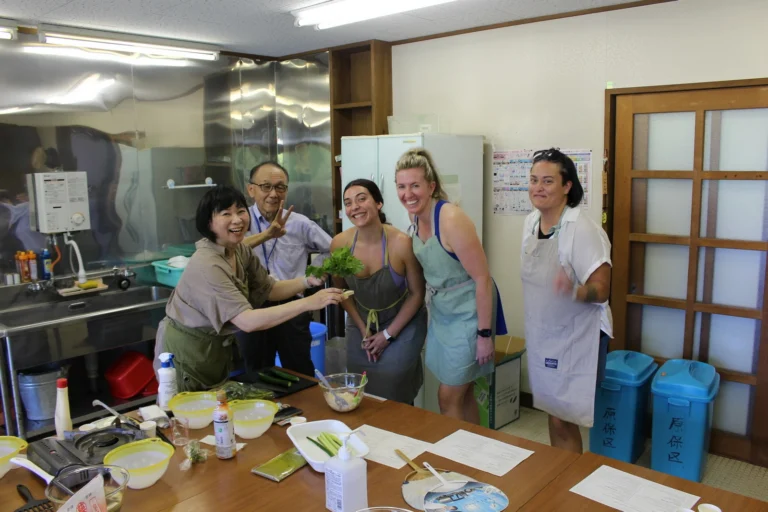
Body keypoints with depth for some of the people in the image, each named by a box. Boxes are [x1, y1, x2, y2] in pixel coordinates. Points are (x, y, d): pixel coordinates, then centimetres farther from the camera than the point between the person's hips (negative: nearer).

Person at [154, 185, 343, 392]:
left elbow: (268, 289, 1)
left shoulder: (241, 251, -5)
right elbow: (248, 321, -38)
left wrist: (308, 281, -17)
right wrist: (308, 303, -40)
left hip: (218, 347, 8)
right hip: (187, 351, -8)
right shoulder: (206, 265, -31)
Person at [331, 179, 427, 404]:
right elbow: (341, 289, 1)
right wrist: (363, 330, -2)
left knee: (393, 395, -2)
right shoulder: (339, 244, -16)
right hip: (360, 324, 3)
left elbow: (417, 294, -14)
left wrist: (388, 334, -11)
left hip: (402, 324, -3)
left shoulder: (401, 243, -26)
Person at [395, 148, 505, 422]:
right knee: (462, 394, 19)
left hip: (468, 315, -7)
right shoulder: (416, 216, -1)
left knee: (449, 398, 2)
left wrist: (484, 334, -20)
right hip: (441, 314, 8)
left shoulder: (451, 219, -25)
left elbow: (483, 278, -23)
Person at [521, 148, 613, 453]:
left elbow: (601, 290, -20)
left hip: (577, 338, -7)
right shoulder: (530, 222, 2)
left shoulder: (582, 231, -21)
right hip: (542, 336, 7)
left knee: (562, 422, -1)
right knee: (552, 414, 18)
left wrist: (573, 291, -41)